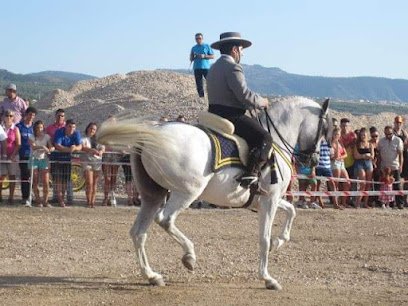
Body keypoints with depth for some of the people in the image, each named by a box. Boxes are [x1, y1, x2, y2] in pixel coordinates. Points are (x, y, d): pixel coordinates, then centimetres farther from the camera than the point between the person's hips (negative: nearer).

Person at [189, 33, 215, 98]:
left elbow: (212, 56, 4)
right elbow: (191, 59, 18)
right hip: (197, 68, 3)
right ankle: (201, 96, 2)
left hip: (206, 67, -3)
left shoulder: (206, 46, 8)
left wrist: (204, 56, -11)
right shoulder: (194, 48, 16)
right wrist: (193, 56, -5)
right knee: (199, 84, 0)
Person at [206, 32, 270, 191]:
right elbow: (244, 94, -22)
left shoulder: (214, 68, 20)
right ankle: (251, 175, -27)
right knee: (264, 138, -14)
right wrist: (262, 102, -4)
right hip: (231, 115, -10)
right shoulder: (233, 67, -13)